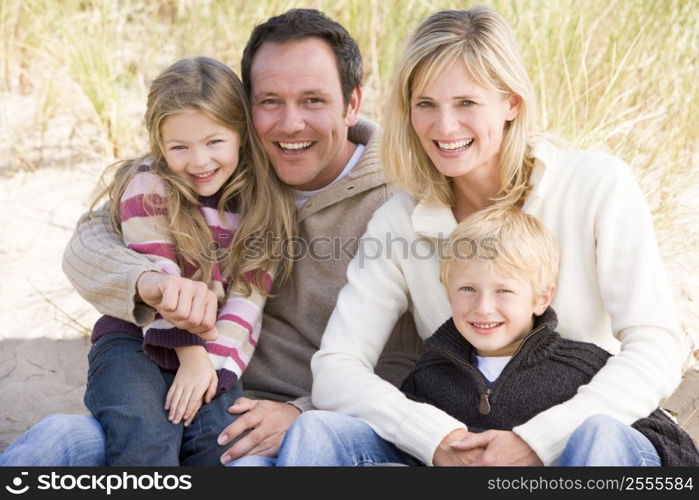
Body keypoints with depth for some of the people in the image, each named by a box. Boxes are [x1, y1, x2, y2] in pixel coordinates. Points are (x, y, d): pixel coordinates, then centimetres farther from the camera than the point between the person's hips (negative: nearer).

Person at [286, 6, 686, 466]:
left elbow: (657, 349, -13)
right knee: (316, 434, -22)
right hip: (457, 450, 4)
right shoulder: (399, 222, 1)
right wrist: (438, 440, -24)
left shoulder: (599, 186, -7)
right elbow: (334, 371, -7)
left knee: (601, 440, -39)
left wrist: (537, 441, -25)